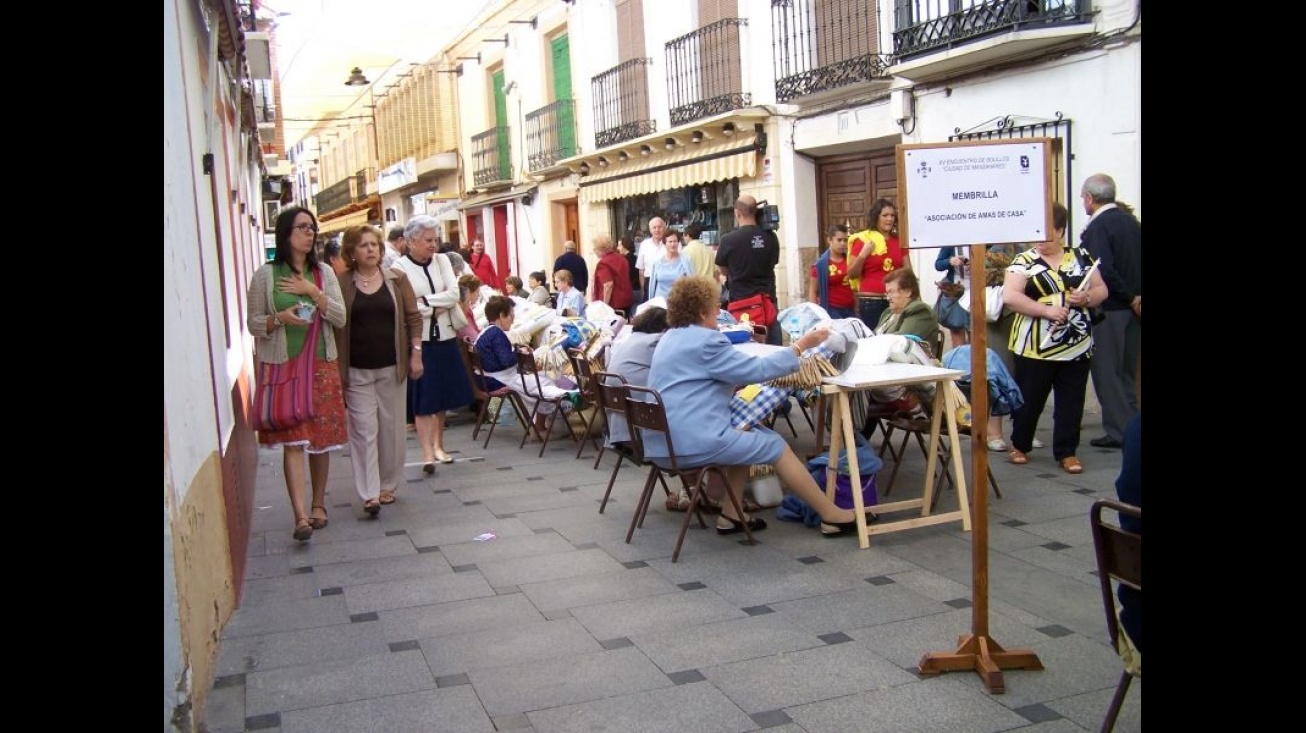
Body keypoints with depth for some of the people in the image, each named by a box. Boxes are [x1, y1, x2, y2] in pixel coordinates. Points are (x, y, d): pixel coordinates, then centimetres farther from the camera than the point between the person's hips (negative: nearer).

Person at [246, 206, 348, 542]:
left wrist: (313, 292, -11)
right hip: (283, 366, -3)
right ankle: (301, 516, -13)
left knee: (322, 438, 8)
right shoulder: (265, 275, 0)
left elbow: (340, 317, 1)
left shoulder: (323, 273, 8)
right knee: (293, 440, -9)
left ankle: (318, 504, 23)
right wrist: (280, 318, -17)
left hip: (322, 366, 3)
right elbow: (253, 324, 2)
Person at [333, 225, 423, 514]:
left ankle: (388, 485, 22)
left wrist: (415, 354, 0)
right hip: (357, 370, -2)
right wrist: (336, 368, -3)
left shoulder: (397, 279, 3)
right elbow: (333, 325, 1)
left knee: (391, 428, 9)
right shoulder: (341, 284, -2)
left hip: (392, 366, 2)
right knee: (364, 430, -3)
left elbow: (413, 317, 6)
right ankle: (369, 493, -3)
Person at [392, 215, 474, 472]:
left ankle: (438, 445, 25)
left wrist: (424, 301, -12)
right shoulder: (400, 267, -6)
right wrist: (436, 307, -9)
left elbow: (454, 295, -3)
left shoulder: (442, 260, 6)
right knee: (423, 398, -4)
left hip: (444, 337, 4)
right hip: (418, 340, -4)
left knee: (442, 395, 11)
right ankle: (427, 453, -3)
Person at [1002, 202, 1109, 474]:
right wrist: (1046, 310, -20)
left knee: (1071, 401, 6)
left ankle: (1066, 452, 17)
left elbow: (1101, 290, 14)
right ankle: (1019, 445, 27)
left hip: (1077, 345, 3)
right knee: (1030, 399, 8)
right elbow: (1009, 296, -13)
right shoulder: (1024, 261, -1)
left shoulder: (1081, 256, 10)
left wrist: (1088, 297, -9)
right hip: (1035, 347, -3)